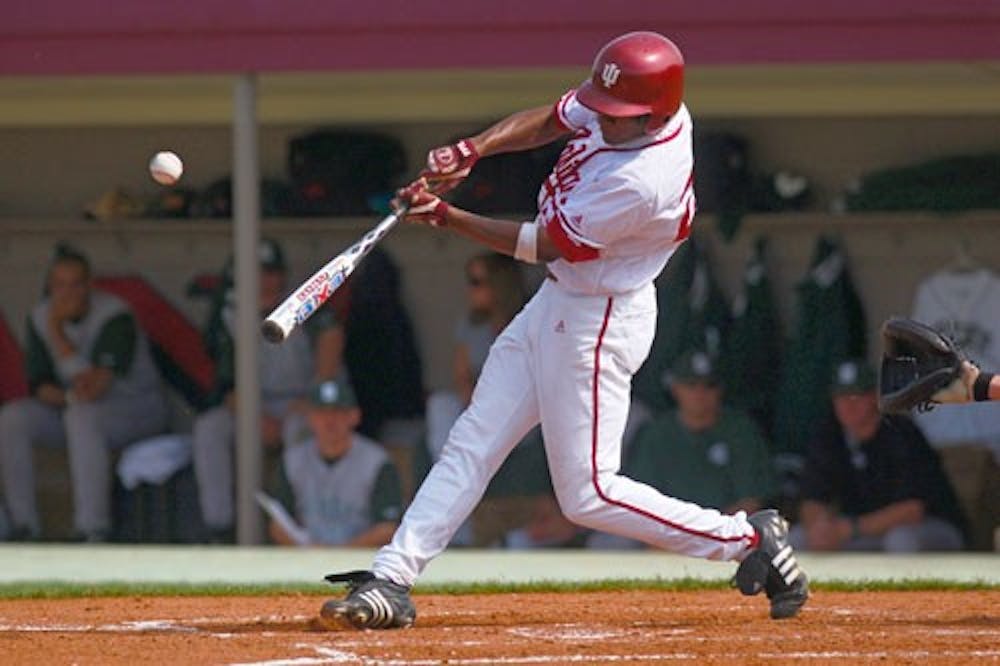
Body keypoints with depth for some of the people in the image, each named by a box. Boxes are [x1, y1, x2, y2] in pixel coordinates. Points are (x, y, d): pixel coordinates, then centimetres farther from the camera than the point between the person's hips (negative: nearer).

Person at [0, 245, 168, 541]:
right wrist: (65, 396, -26)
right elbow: (38, 383, -3)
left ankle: (93, 529, -38)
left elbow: (98, 382, -30)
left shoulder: (116, 317, -22)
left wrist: (56, 330, -30)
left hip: (136, 408, -6)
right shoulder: (40, 318, -3)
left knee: (82, 416, -38)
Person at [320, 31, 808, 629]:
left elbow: (540, 246, -22)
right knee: (473, 441, 7)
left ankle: (751, 539, 5)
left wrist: (445, 217, -18)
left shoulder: (640, 182, -31)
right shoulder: (623, 106, -8)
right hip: (556, 301, 9)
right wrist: (472, 150, -7)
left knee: (588, 495, -4)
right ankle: (392, 581, 8)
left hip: (600, 321, -9)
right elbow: (548, 121, 9)